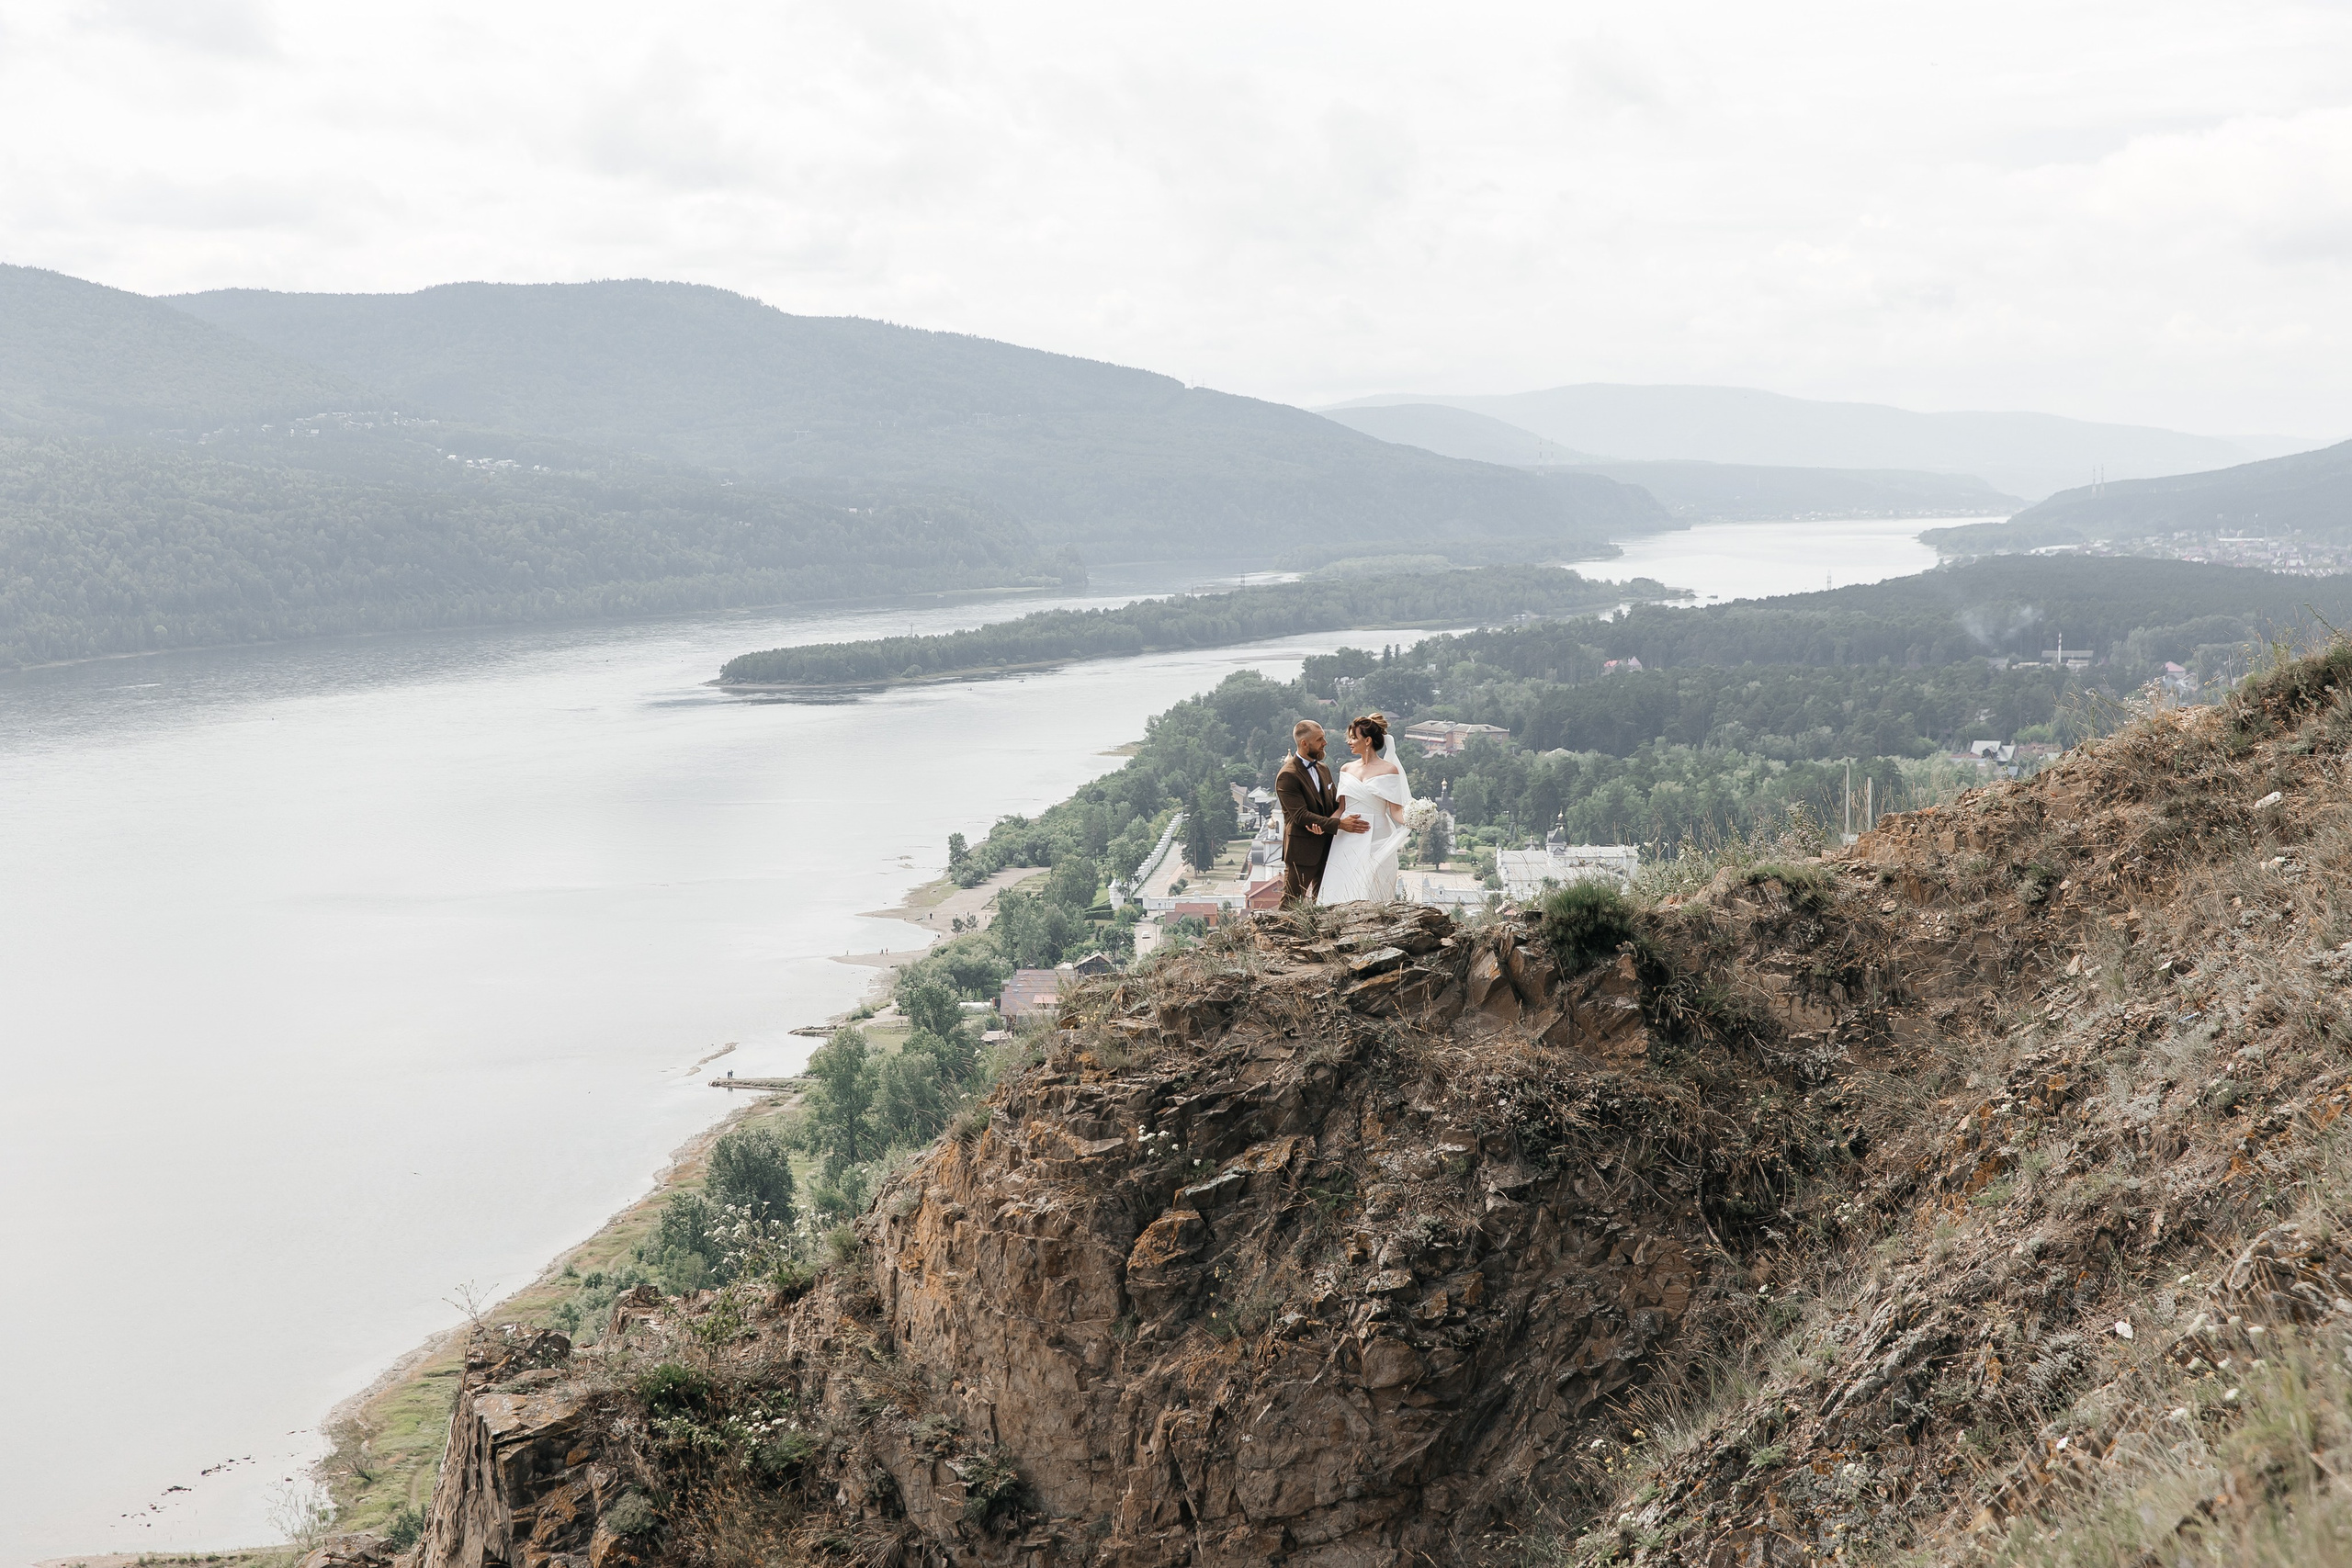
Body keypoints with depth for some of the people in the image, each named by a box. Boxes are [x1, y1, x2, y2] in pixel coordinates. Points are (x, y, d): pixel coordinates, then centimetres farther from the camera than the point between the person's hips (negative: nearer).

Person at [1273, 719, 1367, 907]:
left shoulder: (1323, 769, 12)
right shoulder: (1288, 776, -15)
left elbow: (1337, 803, 13)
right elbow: (1301, 815, -21)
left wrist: (1326, 823, -10)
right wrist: (1339, 824, -26)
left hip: (1326, 848, 8)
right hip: (1302, 851, -8)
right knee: (1291, 904, -3)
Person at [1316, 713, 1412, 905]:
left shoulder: (1389, 770, -2)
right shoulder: (1347, 770, 12)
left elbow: (1395, 810, -4)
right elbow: (1341, 808, 12)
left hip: (1376, 843, -4)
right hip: (1347, 844, 4)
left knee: (1373, 899, -3)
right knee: (1343, 896, -1)